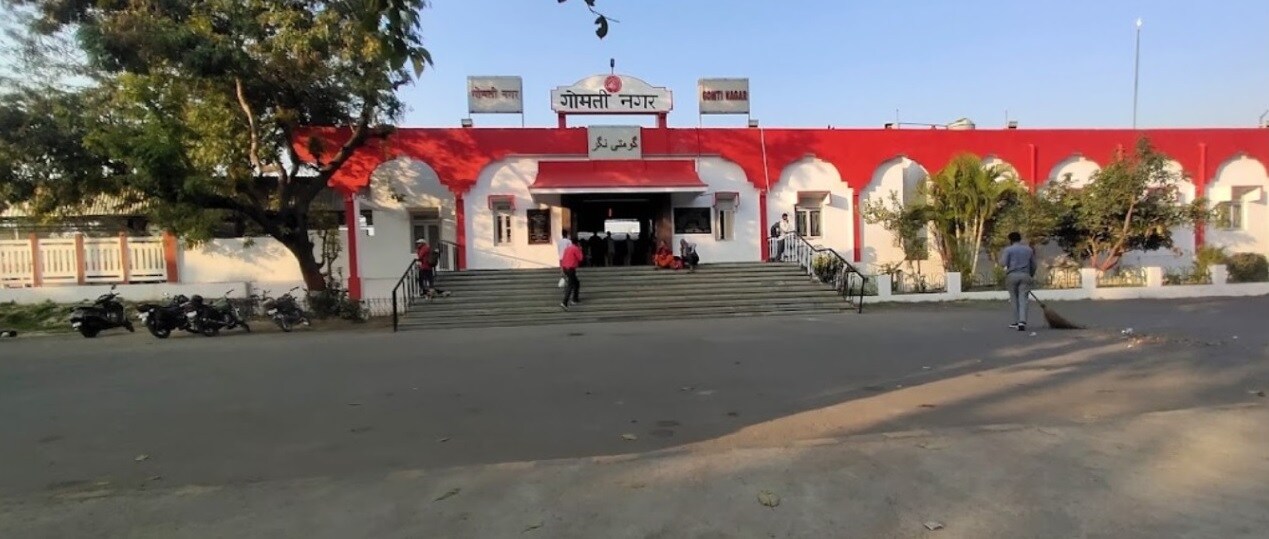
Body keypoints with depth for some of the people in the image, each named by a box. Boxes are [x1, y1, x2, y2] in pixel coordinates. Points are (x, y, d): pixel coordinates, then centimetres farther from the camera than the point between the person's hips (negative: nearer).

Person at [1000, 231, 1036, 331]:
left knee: (1014, 299, 8)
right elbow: (1033, 265, 16)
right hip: (1025, 275, 2)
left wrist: (1001, 256, 11)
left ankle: (1017, 322, 9)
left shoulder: (1008, 249, 1)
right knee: (1023, 299, -2)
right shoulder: (1029, 249, 14)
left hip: (1012, 275, -2)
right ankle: (1022, 322, -16)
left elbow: (1003, 263, -10)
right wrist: (1031, 276, 28)